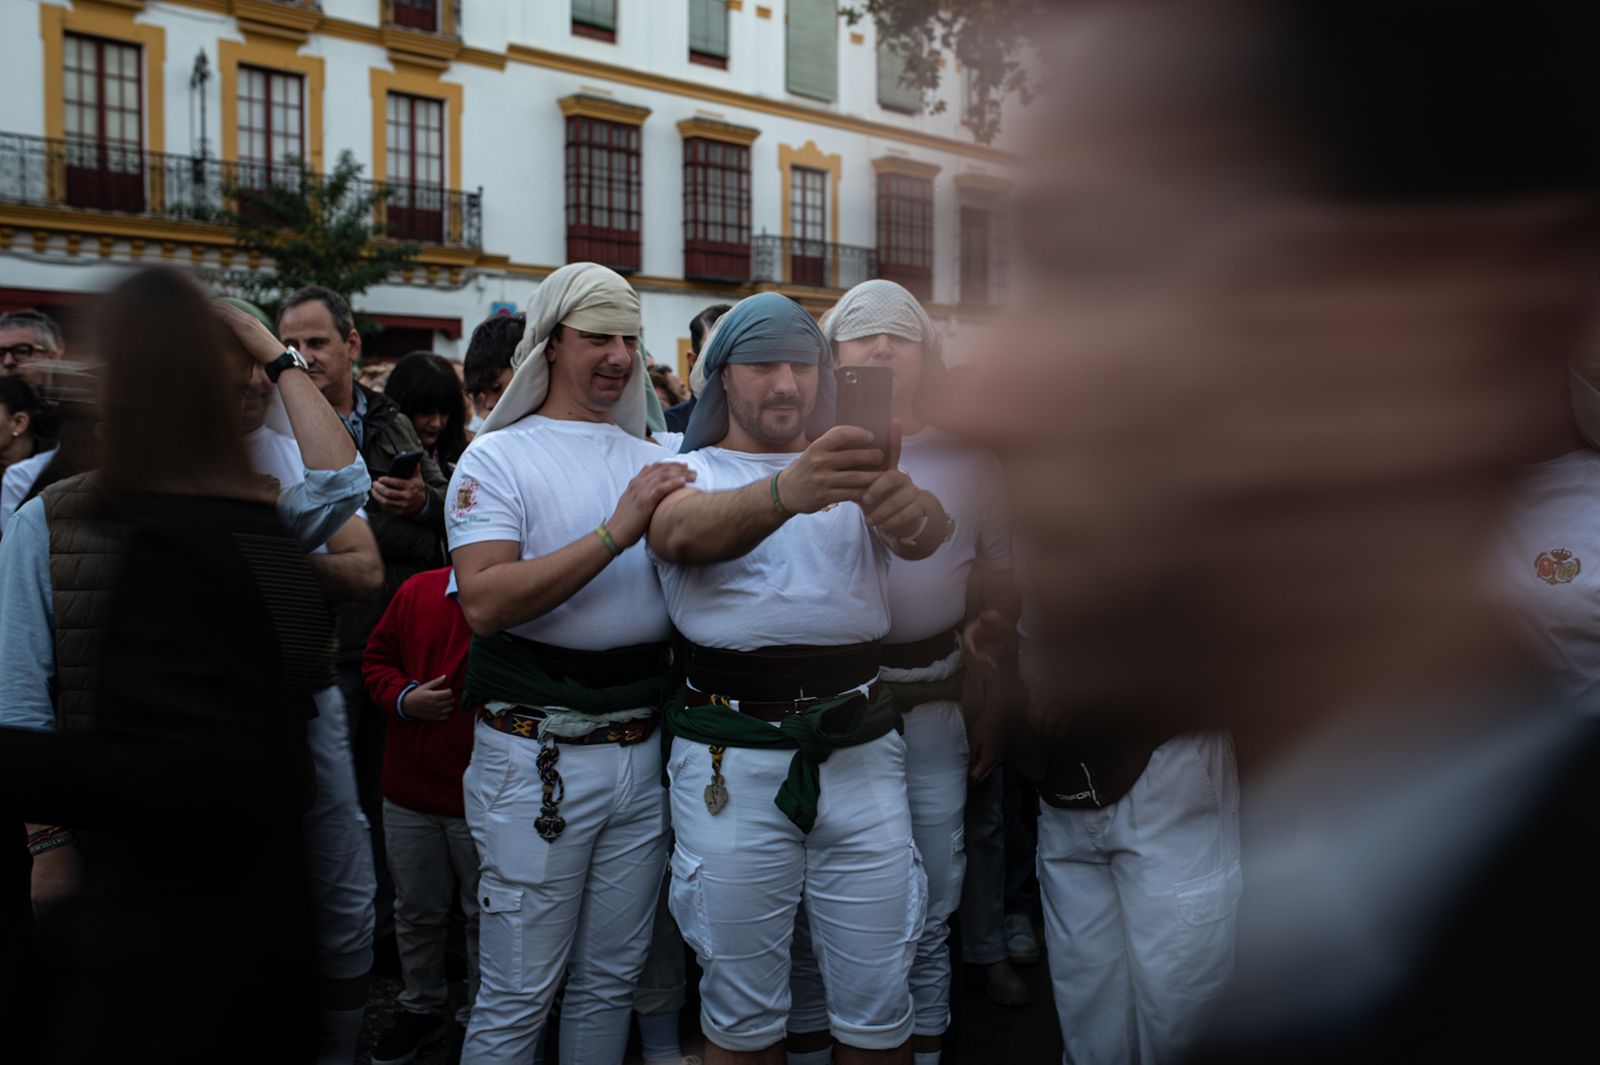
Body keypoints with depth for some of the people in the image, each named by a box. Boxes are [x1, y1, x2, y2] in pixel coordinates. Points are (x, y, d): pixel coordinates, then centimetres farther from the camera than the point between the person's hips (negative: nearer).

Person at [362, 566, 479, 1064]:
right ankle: (421, 1008, 41)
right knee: (417, 910, 20)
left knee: (484, 915, 12)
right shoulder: (418, 591, 0)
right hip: (409, 795, 4)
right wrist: (404, 699, -7)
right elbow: (377, 661, 10)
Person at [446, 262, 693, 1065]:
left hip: (644, 751, 5)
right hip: (537, 756, -5)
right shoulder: (499, 457, -4)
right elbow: (485, 602, -19)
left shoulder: (650, 457, 12)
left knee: (611, 981, 18)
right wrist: (616, 533, -24)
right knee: (517, 999, 7)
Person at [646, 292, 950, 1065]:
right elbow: (685, 531, -22)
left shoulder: (855, 476, 11)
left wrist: (910, 509, -37)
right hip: (731, 760, -2)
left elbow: (928, 534, -12)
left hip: (859, 749, 2)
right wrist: (785, 491, -44)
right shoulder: (689, 474, 3)